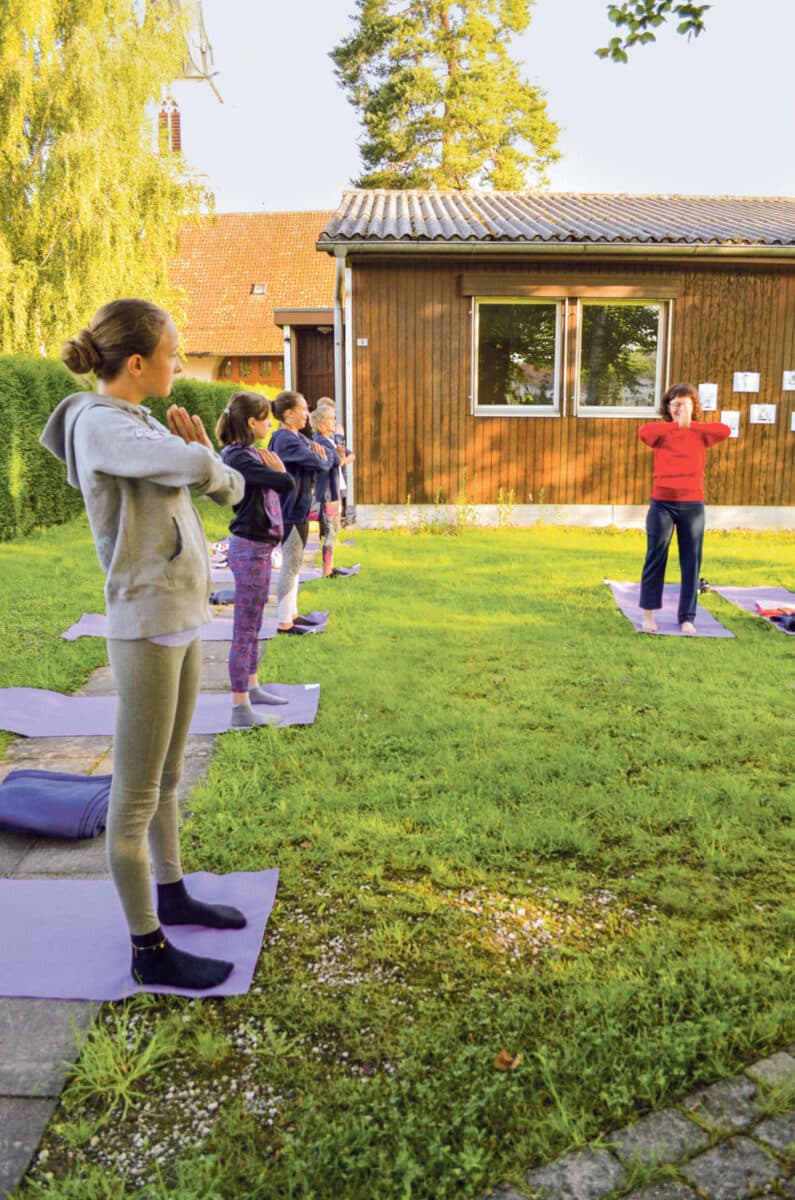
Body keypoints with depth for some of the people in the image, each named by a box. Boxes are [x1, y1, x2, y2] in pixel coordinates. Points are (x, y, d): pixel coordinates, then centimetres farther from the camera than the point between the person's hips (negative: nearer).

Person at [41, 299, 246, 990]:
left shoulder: (143, 425, 12)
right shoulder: (99, 425, -14)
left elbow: (230, 491, 13)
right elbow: (198, 471, -30)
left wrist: (201, 452, -7)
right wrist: (204, 455, -5)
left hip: (185, 619, 9)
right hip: (147, 627, -9)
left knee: (167, 777, 21)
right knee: (136, 795, 3)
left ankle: (171, 895, 38)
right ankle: (148, 949, 16)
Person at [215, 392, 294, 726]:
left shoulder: (249, 454, 10)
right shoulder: (240, 458, -20)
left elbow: (279, 482, 11)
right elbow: (286, 483, -26)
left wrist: (273, 469, -6)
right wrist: (277, 469, -6)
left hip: (259, 548, 10)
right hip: (249, 550, -10)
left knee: (253, 624, 19)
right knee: (245, 629, -5)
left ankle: (251, 687, 32)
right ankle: (240, 709, 1)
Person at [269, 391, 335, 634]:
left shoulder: (299, 438, 12)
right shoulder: (285, 439, -18)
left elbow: (333, 458, 11)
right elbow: (319, 464, -25)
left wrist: (322, 454, -12)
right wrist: (323, 458, -2)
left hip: (299, 510, 10)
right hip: (291, 511, -10)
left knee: (293, 565, 16)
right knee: (291, 566, -4)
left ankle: (292, 614, 26)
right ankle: (284, 622, 3)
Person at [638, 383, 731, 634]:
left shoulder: (701, 434, 6)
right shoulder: (662, 432, 2)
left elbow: (725, 431, -14)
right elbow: (643, 431, -21)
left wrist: (691, 425, -14)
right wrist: (676, 424, -20)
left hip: (693, 506, 2)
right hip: (662, 503, -2)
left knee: (691, 562, 4)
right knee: (655, 557, 1)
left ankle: (686, 617, 12)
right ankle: (648, 614, 11)